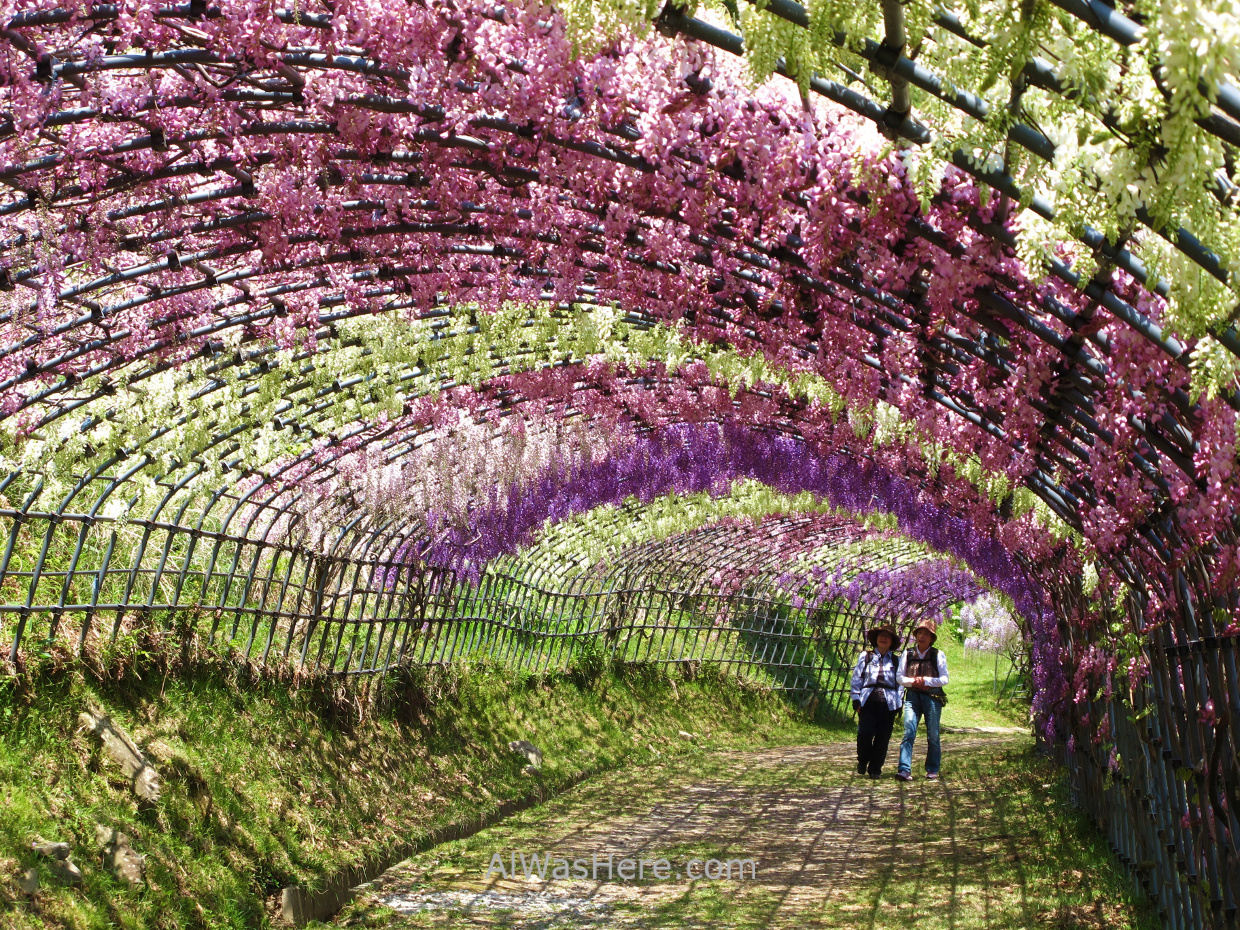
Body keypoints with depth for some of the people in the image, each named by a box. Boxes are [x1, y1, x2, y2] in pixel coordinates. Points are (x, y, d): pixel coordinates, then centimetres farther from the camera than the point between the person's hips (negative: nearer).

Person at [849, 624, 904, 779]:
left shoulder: (896, 661, 16)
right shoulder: (865, 656, 12)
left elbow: (900, 682, 14)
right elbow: (857, 678, 10)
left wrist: (899, 702, 3)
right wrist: (856, 699, 2)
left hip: (888, 702, 1)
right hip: (868, 700, -1)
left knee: (883, 737, -1)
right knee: (865, 733, -12)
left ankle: (875, 768, 11)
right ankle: (862, 762, 14)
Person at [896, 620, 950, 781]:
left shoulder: (938, 655, 4)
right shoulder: (907, 654, 9)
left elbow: (944, 679, 0)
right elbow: (900, 677, 8)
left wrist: (926, 681, -13)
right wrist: (913, 681, -11)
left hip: (932, 696, -1)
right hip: (912, 696, 1)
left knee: (933, 735, 4)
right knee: (908, 732, -12)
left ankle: (932, 770, 17)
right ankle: (904, 770, -19)